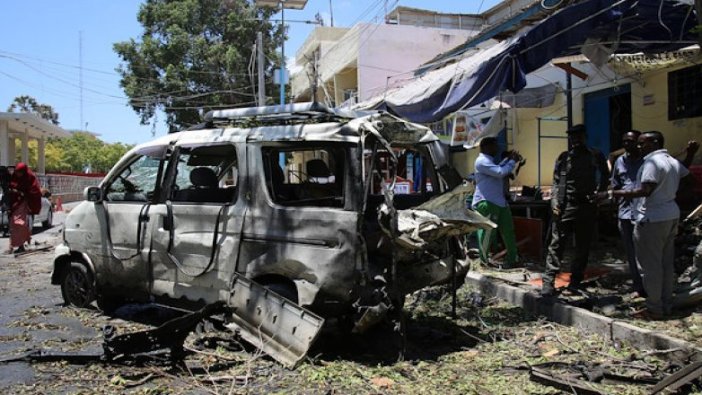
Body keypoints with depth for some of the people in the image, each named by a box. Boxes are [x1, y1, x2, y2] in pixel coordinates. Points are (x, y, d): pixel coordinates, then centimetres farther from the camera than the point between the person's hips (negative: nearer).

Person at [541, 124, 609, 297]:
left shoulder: (595, 156, 8)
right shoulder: (563, 157, 9)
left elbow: (604, 178, 10)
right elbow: (556, 182, 9)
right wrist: (555, 203, -2)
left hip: (587, 207, 1)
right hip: (565, 207, -1)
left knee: (583, 246, 8)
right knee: (557, 244, -6)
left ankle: (576, 280, 19)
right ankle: (548, 281, -6)